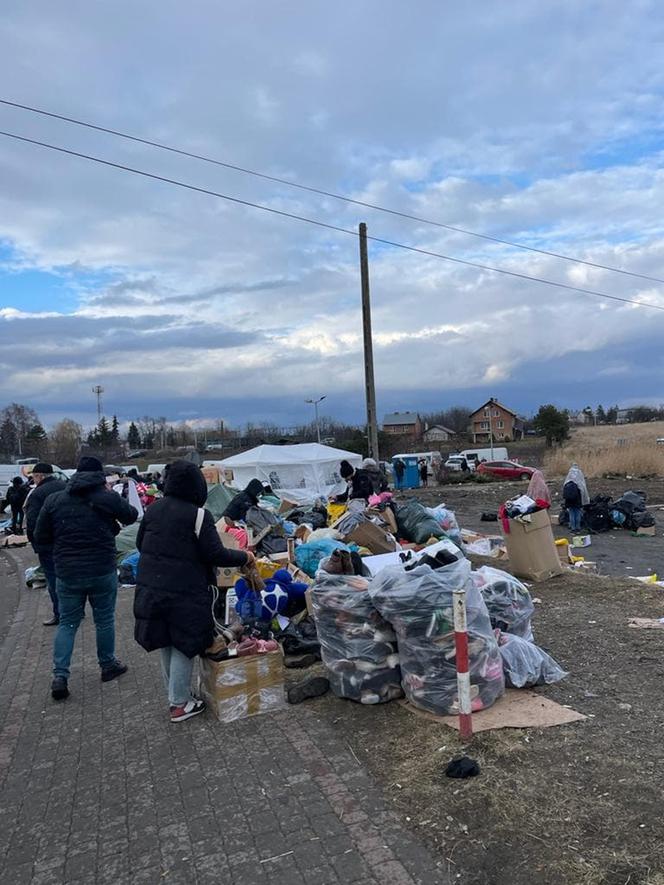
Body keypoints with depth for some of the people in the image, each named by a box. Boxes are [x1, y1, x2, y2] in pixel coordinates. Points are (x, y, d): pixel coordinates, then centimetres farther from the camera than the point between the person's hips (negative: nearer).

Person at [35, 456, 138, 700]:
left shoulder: (53, 500, -1)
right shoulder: (108, 498, -9)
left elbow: (40, 537, 4)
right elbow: (132, 516, 9)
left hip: (67, 573, 2)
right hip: (102, 571, -2)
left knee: (67, 623, 14)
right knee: (104, 620, 14)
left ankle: (60, 676, 7)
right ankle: (108, 665, 28)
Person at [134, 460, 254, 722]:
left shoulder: (153, 509, 4)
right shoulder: (199, 515, -15)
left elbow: (140, 544, 15)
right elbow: (216, 555, -15)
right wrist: (244, 557, 0)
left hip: (150, 588, 7)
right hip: (184, 592, -6)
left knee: (167, 644, 19)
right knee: (184, 646, 8)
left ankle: (175, 696, 34)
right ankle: (180, 704, 17)